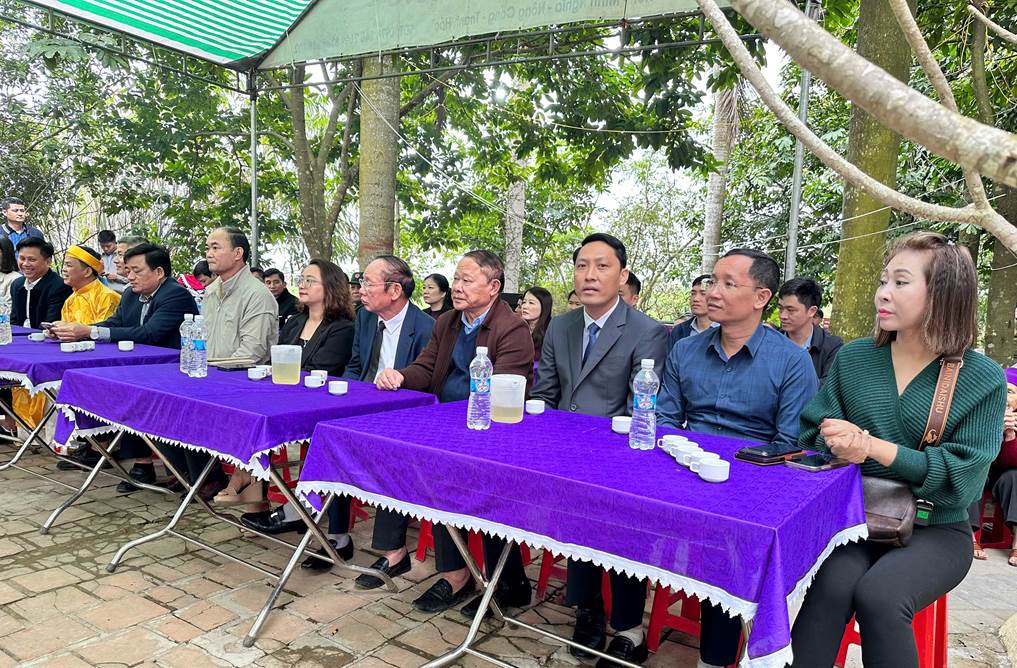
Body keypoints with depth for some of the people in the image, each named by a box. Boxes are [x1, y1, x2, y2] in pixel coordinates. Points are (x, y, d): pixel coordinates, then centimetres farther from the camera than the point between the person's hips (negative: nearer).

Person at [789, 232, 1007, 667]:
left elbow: (962, 477, -11)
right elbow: (815, 433, 7)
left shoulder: (982, 379, -5)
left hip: (936, 529, -1)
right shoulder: (852, 358, 3)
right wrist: (841, 447, -17)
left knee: (879, 596, -30)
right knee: (831, 586, -29)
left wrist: (873, 446, -21)